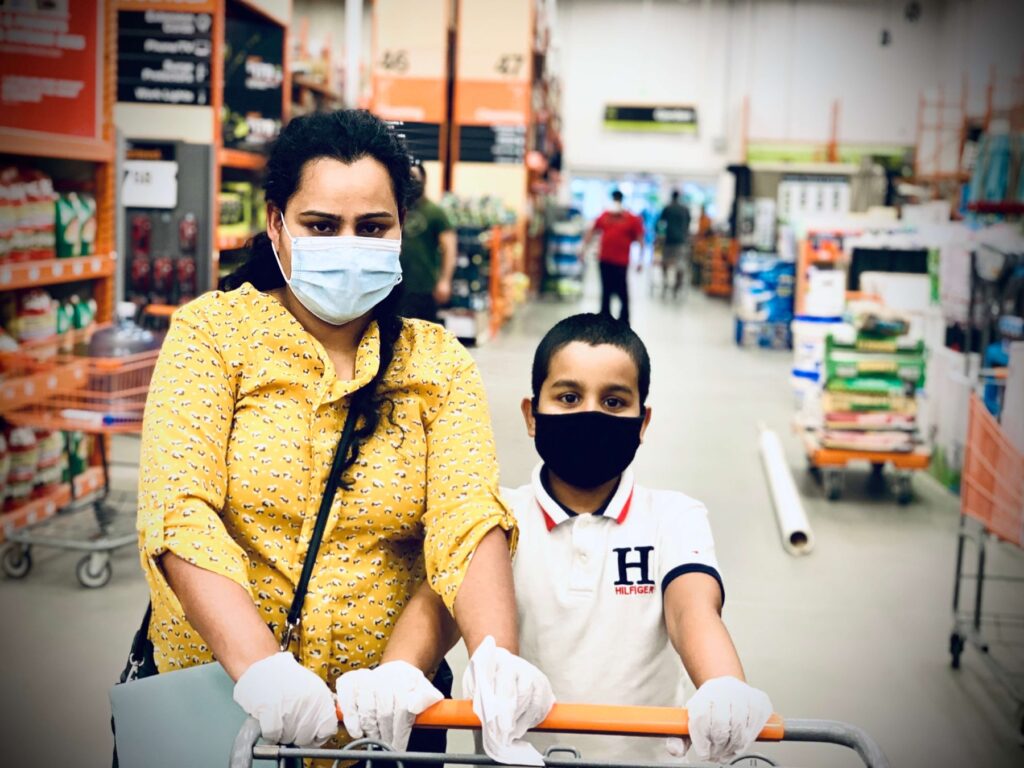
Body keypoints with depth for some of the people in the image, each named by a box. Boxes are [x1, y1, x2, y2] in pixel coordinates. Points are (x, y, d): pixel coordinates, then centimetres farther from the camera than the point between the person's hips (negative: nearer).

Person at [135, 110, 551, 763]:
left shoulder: (439, 364, 0)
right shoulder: (214, 331, -5)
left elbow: (469, 515, -12)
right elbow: (180, 510, -16)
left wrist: (496, 655, -31)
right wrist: (260, 666, -30)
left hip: (386, 710, 0)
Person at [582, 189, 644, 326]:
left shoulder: (633, 220, 1)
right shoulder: (604, 216, 5)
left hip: (621, 262, -2)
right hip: (604, 260, 2)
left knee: (622, 292, 1)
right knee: (606, 291, 13)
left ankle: (624, 322, 6)